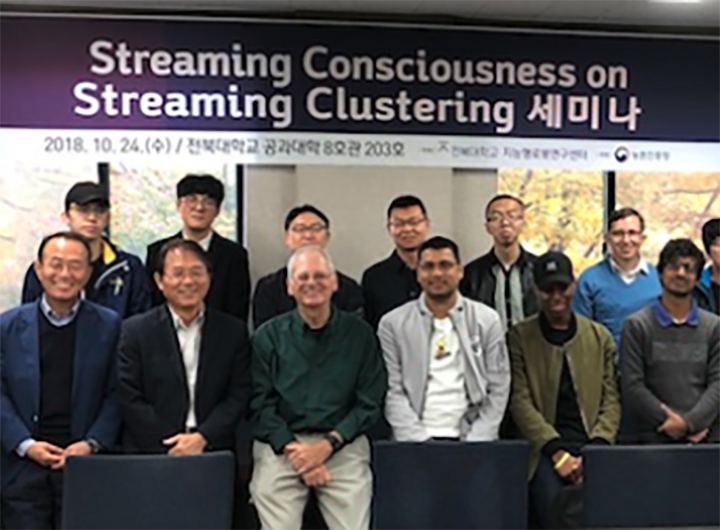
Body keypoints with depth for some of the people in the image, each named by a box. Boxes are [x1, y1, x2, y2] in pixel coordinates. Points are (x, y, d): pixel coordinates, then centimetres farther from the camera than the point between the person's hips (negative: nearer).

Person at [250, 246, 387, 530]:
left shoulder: (360, 334, 8)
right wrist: (293, 449, -9)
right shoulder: (268, 336, 9)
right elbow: (260, 404, 4)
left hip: (342, 445, 0)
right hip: (282, 445, 0)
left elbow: (369, 403, 5)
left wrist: (327, 445, -7)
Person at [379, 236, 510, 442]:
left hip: (469, 438, 1)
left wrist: (474, 443, -5)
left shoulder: (487, 320, 9)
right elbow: (392, 392, 2)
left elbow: (498, 390, 6)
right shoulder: (393, 324, 7)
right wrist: (419, 441, -10)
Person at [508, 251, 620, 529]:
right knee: (551, 497, -32)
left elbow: (611, 400, 10)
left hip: (590, 445, 2)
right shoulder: (520, 336, 8)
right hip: (544, 447, -2)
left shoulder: (600, 336, 16)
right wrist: (556, 451, -12)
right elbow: (520, 401, 0)